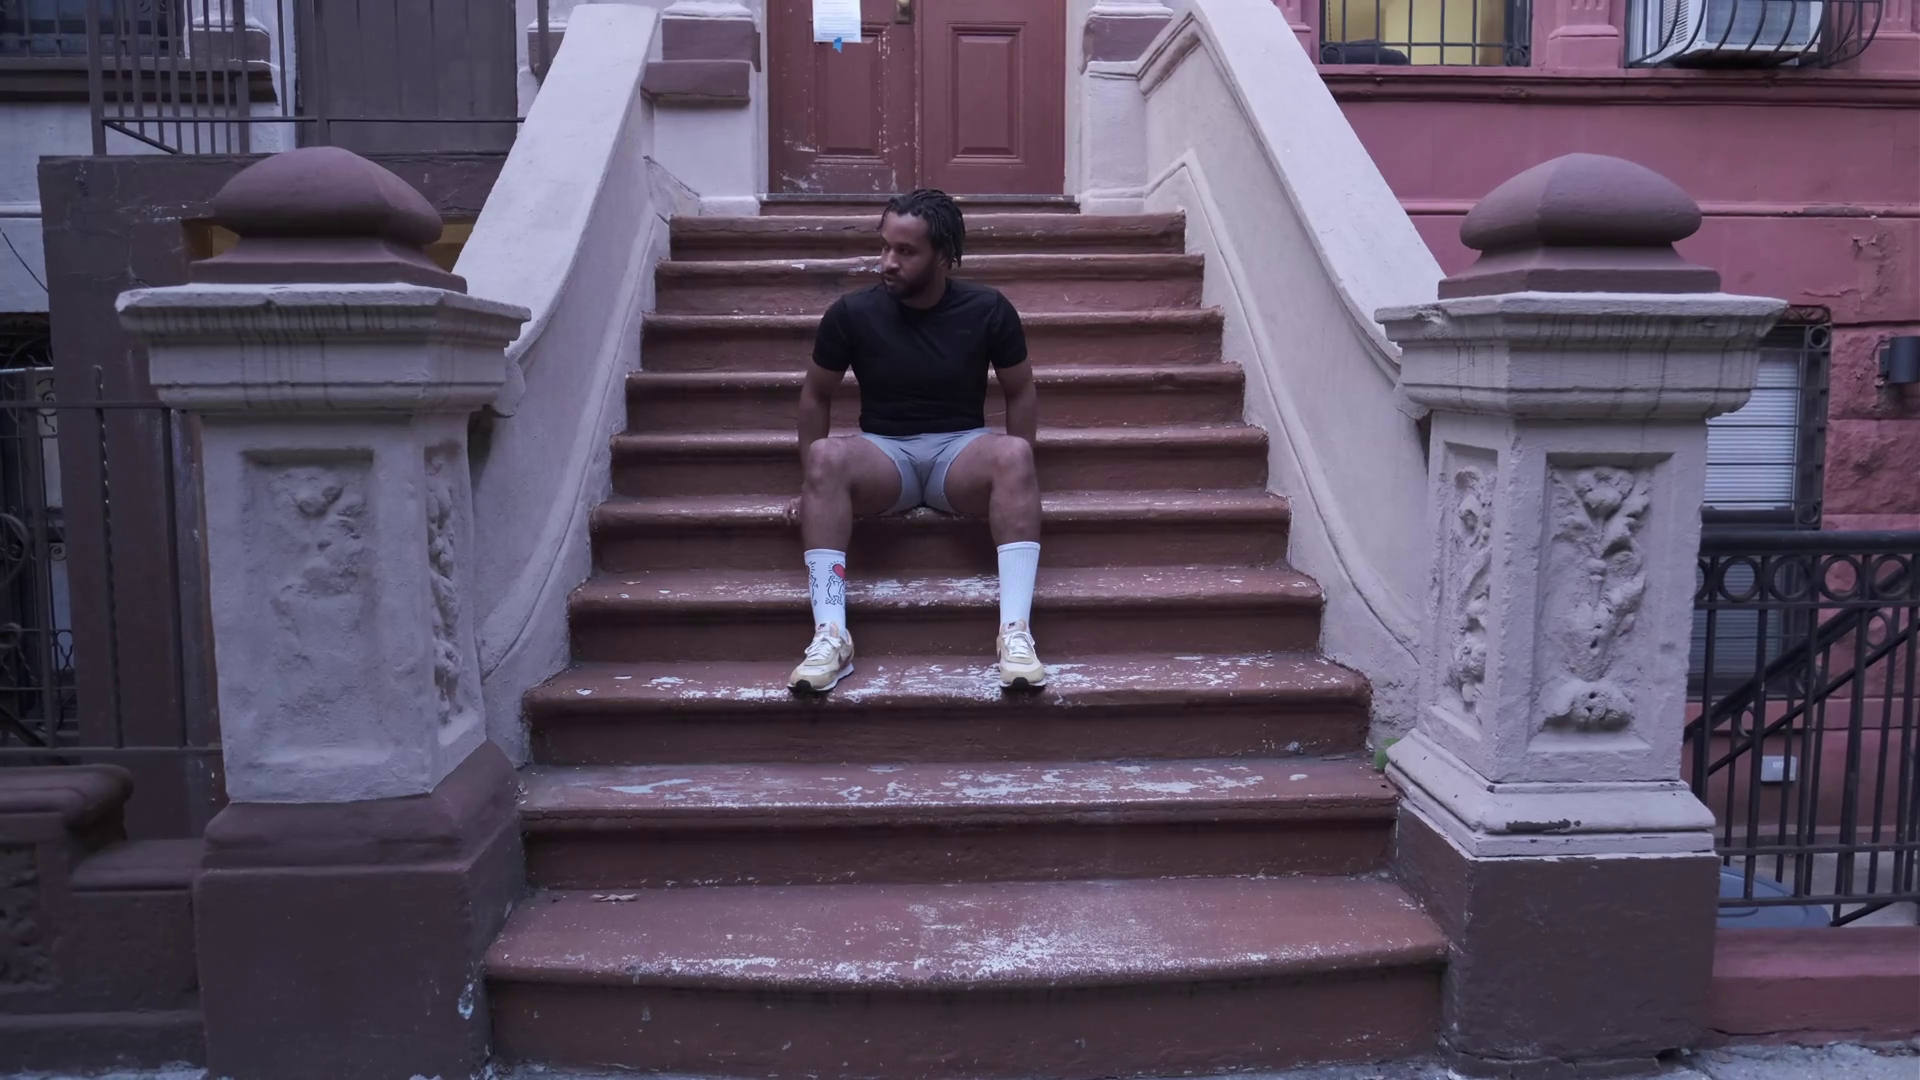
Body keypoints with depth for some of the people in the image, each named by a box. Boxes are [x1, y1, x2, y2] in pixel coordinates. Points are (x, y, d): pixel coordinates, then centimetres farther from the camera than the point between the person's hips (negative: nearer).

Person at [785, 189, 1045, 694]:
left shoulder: (988, 310, -4)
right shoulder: (852, 313, -5)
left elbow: (1020, 392, 7)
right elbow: (816, 396, 7)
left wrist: (1016, 475, -2)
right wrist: (812, 485, 3)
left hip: (961, 448, 0)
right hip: (884, 452, 0)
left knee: (1012, 454, -35)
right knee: (827, 457, -34)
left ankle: (1015, 631, -39)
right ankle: (831, 636, -37)